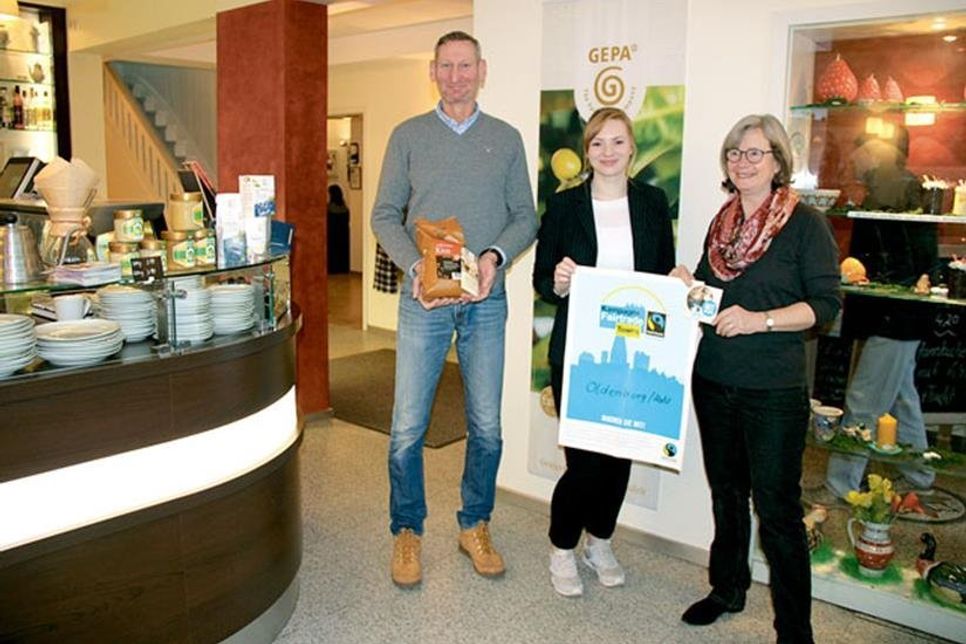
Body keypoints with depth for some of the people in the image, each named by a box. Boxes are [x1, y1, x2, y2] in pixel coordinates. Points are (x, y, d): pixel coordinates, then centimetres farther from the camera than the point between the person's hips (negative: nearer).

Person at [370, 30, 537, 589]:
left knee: (486, 426, 8)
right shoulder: (408, 135, 5)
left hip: (487, 300, 1)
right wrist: (415, 265, -14)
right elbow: (385, 214, 2)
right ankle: (408, 532, 19)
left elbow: (526, 217, 6)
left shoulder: (507, 139, 8)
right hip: (424, 298, -1)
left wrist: (496, 256, -13)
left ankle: (476, 526, 27)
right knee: (408, 426, 0)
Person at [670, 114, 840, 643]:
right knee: (726, 490, 19)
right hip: (713, 380, 6)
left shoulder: (805, 223, -6)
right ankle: (728, 588, 37)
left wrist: (761, 320, -22)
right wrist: (686, 286, -1)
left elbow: (826, 303, -10)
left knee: (776, 506, -1)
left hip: (773, 387, -6)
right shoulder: (722, 222, 11)